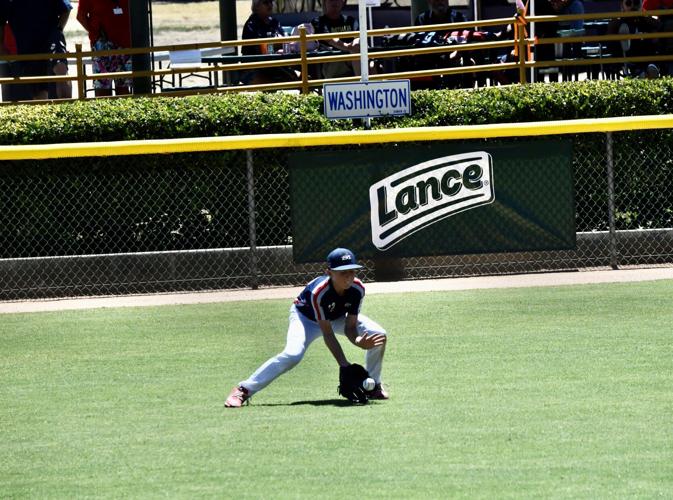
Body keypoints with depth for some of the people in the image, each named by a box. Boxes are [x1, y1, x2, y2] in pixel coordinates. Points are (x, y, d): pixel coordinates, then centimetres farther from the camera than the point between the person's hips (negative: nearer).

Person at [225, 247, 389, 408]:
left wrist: (358, 340, -45)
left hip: (339, 317, 5)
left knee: (378, 335, -14)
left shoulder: (357, 289, -27)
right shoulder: (318, 292, -40)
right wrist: (344, 365, -40)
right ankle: (243, 390, -26)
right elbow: (327, 334, -35)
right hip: (306, 316, -5)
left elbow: (350, 327, -22)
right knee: (292, 355, -32)